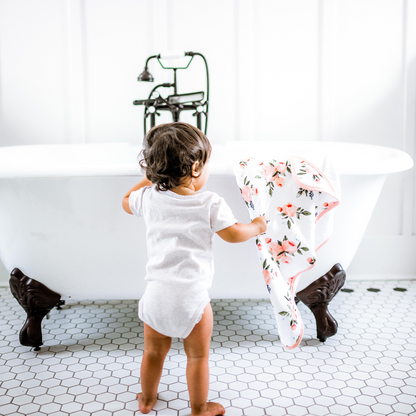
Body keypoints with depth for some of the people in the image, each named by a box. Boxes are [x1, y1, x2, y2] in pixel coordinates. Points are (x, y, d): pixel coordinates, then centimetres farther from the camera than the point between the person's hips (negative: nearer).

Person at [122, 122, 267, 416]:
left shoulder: (149, 197, -1)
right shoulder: (211, 204, -12)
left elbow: (126, 202, 20)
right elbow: (234, 234, -4)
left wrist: (148, 179, 32)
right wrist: (257, 227, 15)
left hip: (156, 294, 4)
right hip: (192, 296, -4)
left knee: (154, 352, 24)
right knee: (198, 357, 16)